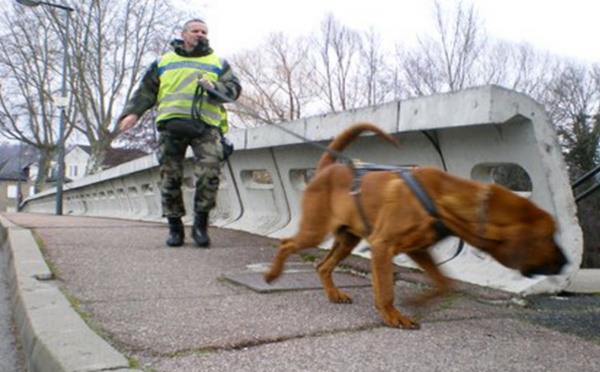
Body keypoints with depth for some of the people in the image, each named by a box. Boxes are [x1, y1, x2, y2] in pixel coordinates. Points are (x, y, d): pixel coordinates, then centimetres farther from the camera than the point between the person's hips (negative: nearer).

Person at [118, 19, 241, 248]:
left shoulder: (218, 63, 21)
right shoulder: (164, 62, 24)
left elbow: (234, 89, 10)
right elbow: (146, 91, 21)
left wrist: (214, 87, -10)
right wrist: (132, 112, 6)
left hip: (206, 126, -1)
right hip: (171, 124, 2)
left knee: (209, 174, -18)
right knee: (170, 178, -2)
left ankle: (200, 224, -4)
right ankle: (175, 226, 10)